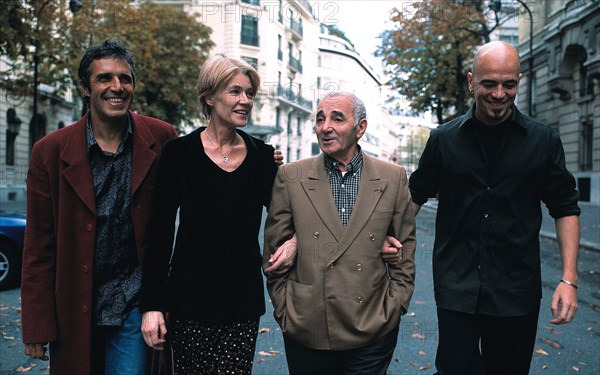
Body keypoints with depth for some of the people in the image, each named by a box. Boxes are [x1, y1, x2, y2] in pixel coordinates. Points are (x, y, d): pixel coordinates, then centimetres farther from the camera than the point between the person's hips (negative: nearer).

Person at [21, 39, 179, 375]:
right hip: (73, 307, 1)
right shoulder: (50, 151, -6)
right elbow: (39, 249, -2)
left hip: (134, 305, 0)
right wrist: (37, 327, -2)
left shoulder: (163, 139, -5)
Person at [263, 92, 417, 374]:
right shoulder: (290, 177, 0)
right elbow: (274, 250, 4)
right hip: (306, 330, 0)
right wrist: (283, 308, 2)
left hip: (373, 330, 1)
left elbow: (405, 248, 7)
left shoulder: (393, 178, 2)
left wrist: (395, 306, 3)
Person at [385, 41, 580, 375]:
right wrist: (395, 233, -8)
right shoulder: (444, 139, 1)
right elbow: (417, 194, 10)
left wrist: (569, 278, -5)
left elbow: (565, 208, 3)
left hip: (516, 289, 1)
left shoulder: (544, 140, 0)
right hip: (456, 284, 0)